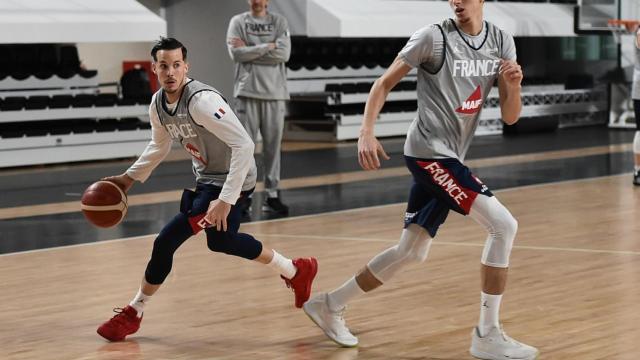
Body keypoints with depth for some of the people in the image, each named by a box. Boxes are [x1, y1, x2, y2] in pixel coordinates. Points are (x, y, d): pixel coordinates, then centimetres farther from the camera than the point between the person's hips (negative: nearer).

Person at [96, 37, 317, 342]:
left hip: (230, 180, -9)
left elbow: (244, 145, -33)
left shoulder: (201, 100, -28)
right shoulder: (158, 104, -3)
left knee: (167, 240, -14)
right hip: (206, 178, 9)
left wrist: (225, 200, -36)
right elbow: (159, 145, 19)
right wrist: (129, 177, 12)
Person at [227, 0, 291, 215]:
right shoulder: (238, 22, 6)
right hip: (247, 92, -1)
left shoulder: (279, 22, 9)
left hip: (274, 93, 1)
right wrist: (267, 47, -9)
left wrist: (250, 51, -8)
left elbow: (284, 53, -6)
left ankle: (272, 195, 9)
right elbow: (236, 53, -9)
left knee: (273, 145, 3)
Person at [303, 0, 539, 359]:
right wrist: (367, 132, -16)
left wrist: (514, 85, -17)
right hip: (430, 151, -7)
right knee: (504, 224, -16)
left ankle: (330, 305, 27)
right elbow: (385, 83, -4)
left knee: (412, 251, 14)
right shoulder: (434, 37, -10)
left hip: (447, 157, 7)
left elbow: (510, 116, 3)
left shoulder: (501, 41, 5)